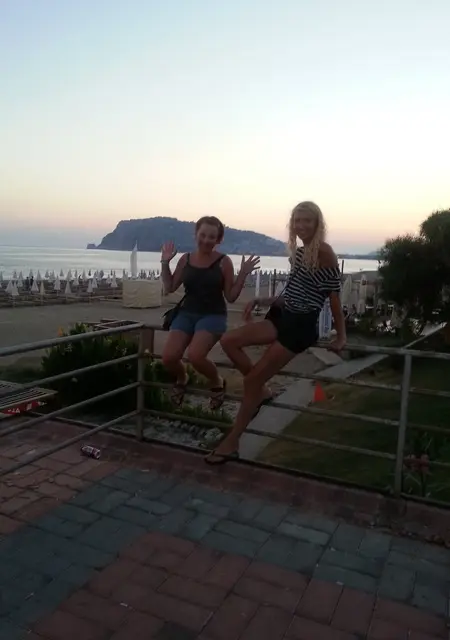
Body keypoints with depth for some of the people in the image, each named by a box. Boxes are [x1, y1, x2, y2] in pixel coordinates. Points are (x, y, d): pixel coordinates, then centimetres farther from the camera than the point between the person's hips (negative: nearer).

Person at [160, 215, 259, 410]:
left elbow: (231, 297, -1)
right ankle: (182, 379, 19)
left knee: (195, 356, -30)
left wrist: (243, 275, -11)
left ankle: (216, 382, 4)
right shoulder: (185, 259, 7)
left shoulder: (223, 262, -2)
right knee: (168, 357, -19)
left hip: (213, 315, -3)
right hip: (186, 313, 4)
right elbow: (169, 288, 12)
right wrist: (165, 263, 5)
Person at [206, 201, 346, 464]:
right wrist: (261, 301, 11)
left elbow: (334, 294, -12)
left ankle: (232, 443, 8)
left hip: (302, 325, -8)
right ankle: (262, 390, 10)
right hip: (283, 317, 8)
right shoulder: (298, 252, 14)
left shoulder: (323, 251, -12)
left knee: (253, 378, -6)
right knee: (229, 341, -8)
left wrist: (341, 336, -10)